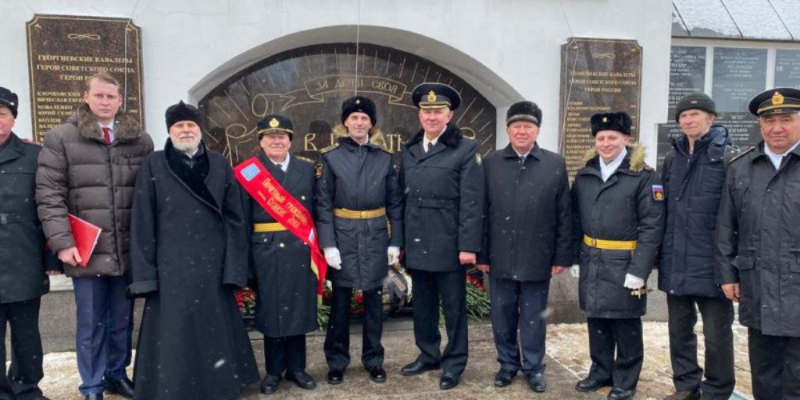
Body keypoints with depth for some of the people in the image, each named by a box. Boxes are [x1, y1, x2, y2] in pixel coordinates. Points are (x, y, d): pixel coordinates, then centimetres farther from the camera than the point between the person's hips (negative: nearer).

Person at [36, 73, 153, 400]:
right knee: (91, 322, 8)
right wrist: (61, 241, -11)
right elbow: (48, 194, -4)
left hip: (129, 250, 2)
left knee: (122, 319, 14)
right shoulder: (61, 138, 1)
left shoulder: (141, 140, 7)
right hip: (86, 250, -2)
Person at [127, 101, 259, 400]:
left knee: (215, 326, 10)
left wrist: (234, 266, -3)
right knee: (175, 332, 4)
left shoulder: (219, 165, 7)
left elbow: (234, 218, 4)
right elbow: (142, 222, -1)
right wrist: (145, 272, -6)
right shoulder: (153, 165, 2)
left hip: (213, 264, 2)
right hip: (172, 265, -2)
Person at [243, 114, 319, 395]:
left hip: (300, 249, 2)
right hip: (266, 251, -2)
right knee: (271, 308, 7)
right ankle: (274, 370, 23)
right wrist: (244, 256, -7)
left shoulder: (307, 169, 8)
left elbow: (316, 211, 5)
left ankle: (296, 367, 25)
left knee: (298, 306, 10)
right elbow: (242, 219, -3)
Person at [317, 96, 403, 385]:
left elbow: (395, 204, 6)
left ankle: (373, 360, 23)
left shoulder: (385, 159, 5)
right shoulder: (330, 157, 0)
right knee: (340, 302, 7)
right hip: (343, 237, -1)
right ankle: (337, 362, 21)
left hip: (375, 238, 2)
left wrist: (395, 242, 0)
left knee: (373, 301, 9)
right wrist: (328, 244, -11)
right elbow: (323, 205, -4)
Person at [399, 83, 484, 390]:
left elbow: (472, 202, -11)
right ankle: (428, 355, 33)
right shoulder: (409, 150, 11)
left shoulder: (466, 149, -6)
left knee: (453, 306, 7)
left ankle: (454, 364, 22)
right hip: (417, 244, 5)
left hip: (448, 244, -5)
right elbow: (403, 197, 11)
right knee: (423, 304, 16)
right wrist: (400, 240, 10)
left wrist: (468, 245, -15)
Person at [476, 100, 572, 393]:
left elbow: (564, 215, 1)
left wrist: (562, 256, -1)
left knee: (533, 318, 11)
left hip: (537, 259, -1)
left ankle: (534, 368, 28)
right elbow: (481, 213, 3)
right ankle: (508, 364, 30)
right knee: (502, 318, 12)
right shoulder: (491, 163, 3)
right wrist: (481, 254, 1)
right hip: (500, 258, 1)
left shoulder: (556, 164, 1)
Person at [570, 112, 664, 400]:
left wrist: (638, 270, -16)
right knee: (597, 320, 15)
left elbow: (652, 227, -12)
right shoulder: (584, 176, 7)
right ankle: (601, 371, 31)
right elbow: (575, 221, 11)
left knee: (626, 326, 7)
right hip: (592, 263, 5)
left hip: (624, 265, -4)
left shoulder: (644, 176, -8)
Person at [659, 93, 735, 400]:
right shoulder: (673, 158, 11)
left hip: (710, 265, -5)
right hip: (676, 264, 5)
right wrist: (659, 253, 10)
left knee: (717, 333, 8)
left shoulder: (727, 157, -6)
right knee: (679, 330, 15)